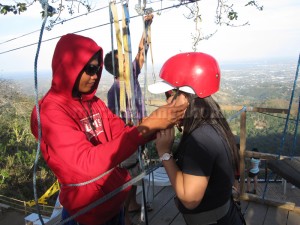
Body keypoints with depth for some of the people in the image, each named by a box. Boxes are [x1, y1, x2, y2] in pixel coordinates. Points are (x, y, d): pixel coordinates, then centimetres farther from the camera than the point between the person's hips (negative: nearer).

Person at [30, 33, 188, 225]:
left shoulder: (94, 103, 2)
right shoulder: (50, 112, -21)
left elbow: (123, 134, -3)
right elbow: (87, 162, -32)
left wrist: (154, 123, -21)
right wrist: (146, 127, -35)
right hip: (88, 208, -6)